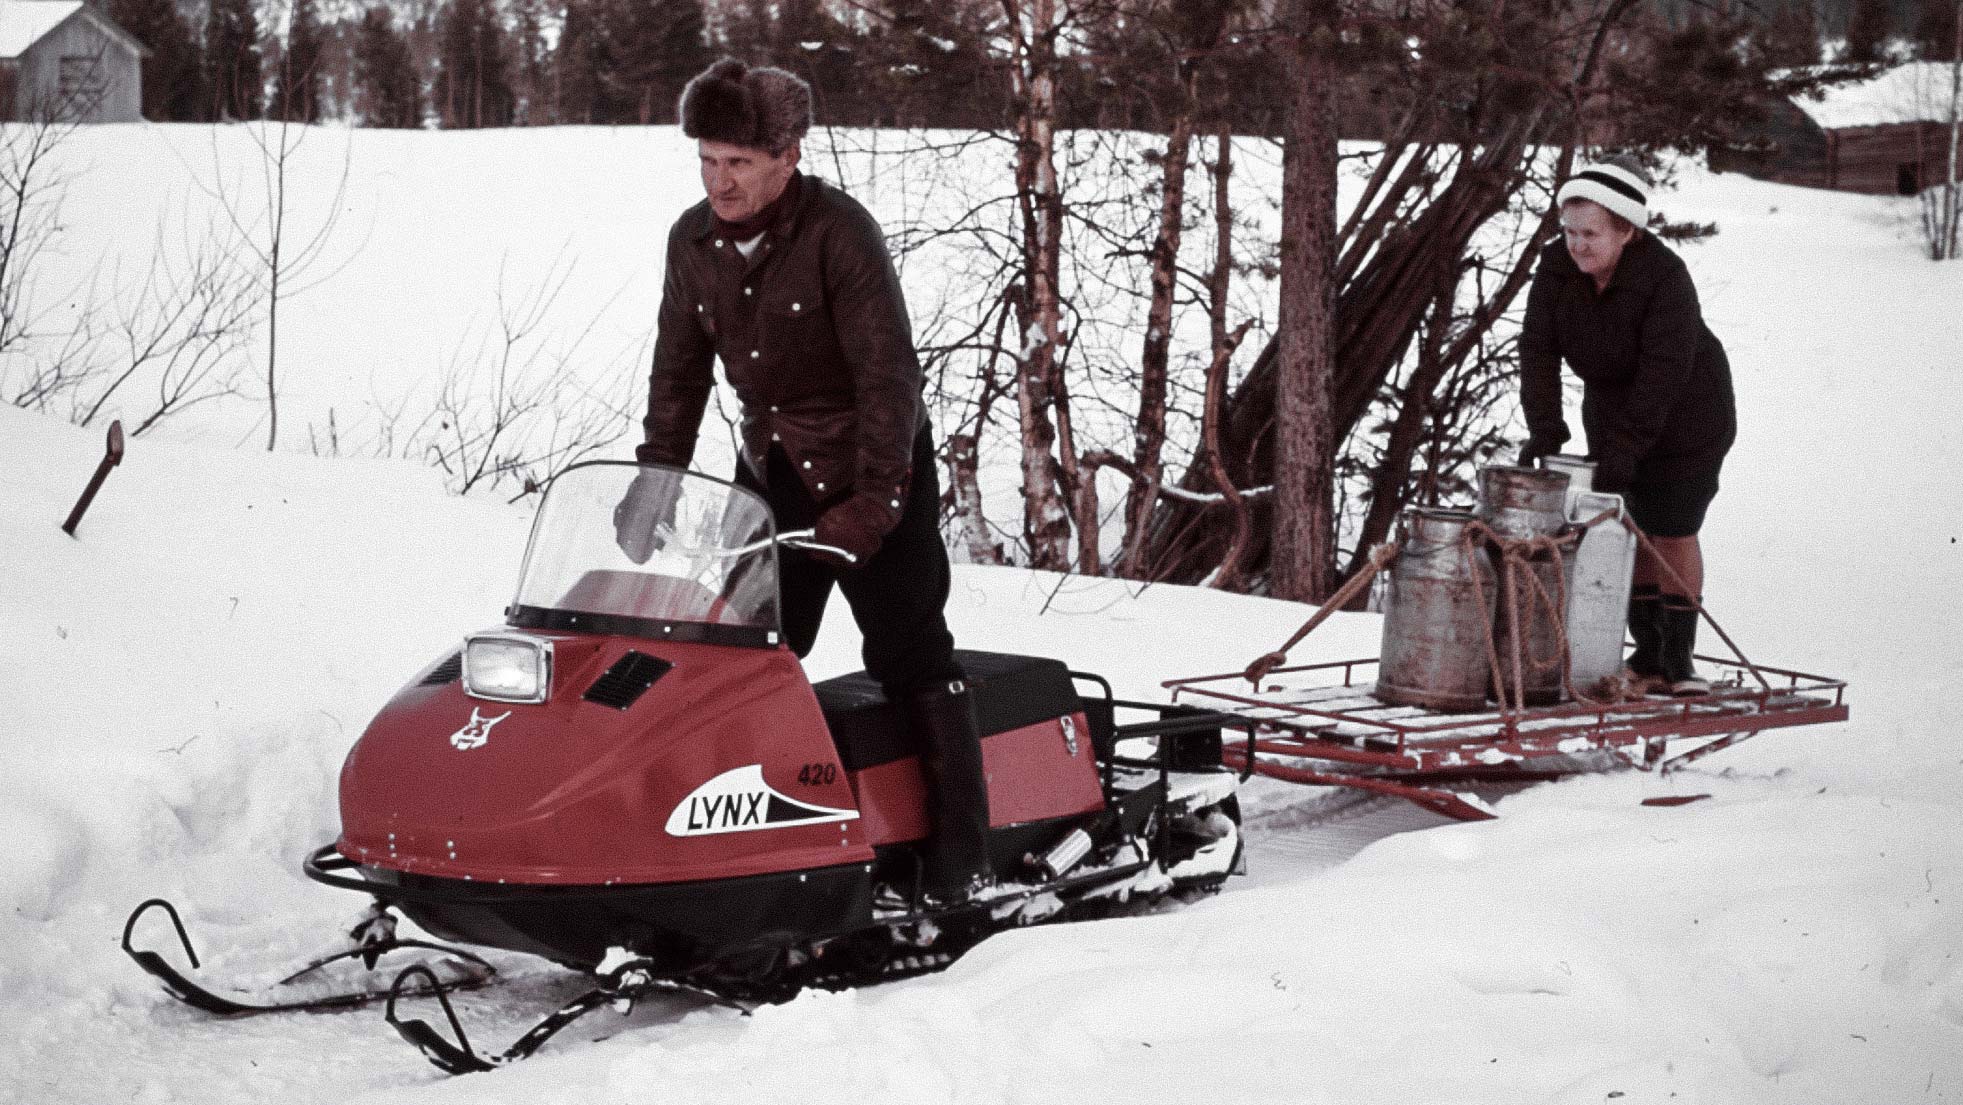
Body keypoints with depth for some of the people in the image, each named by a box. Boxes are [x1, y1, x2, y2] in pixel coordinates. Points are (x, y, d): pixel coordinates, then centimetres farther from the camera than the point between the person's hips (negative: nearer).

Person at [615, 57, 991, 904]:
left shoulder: (839, 232, -20)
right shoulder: (694, 241, -2)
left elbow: (889, 375, -22)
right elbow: (679, 370, 10)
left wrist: (874, 501, -27)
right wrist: (654, 484, 4)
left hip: (870, 472, -6)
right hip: (769, 470, 6)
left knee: (911, 657, -3)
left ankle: (959, 853, 3)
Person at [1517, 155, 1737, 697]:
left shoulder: (1665, 277, -30)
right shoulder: (1557, 267, -14)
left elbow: (1664, 370, -33)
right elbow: (1538, 348, -17)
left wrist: (1623, 449, -36)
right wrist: (1543, 428, -28)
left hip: (1684, 414, -5)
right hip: (1612, 406, 5)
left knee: (1674, 531, -3)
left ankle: (1680, 658, 7)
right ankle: (1647, 656, 12)